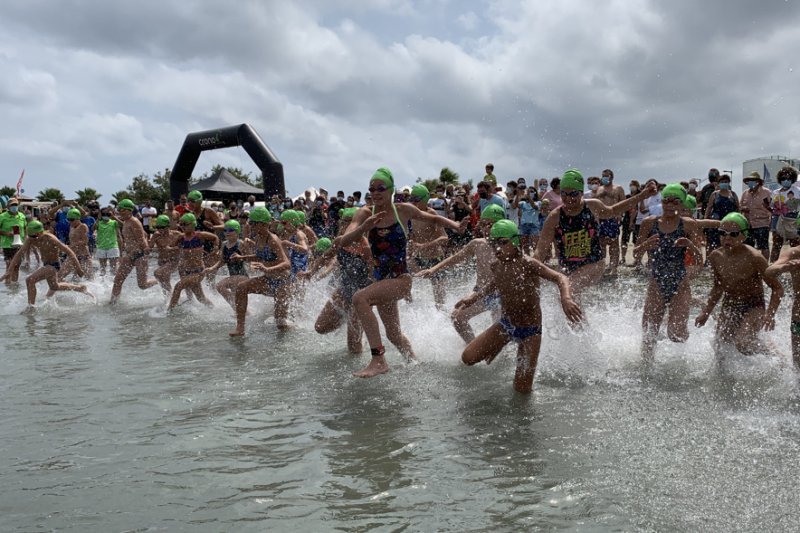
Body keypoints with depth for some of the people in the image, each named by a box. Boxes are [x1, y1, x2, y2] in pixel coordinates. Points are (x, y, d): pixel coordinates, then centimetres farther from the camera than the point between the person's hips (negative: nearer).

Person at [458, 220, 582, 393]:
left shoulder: (527, 264, -23)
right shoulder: (496, 266, -3)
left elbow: (560, 277, -32)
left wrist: (566, 298, -52)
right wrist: (474, 297, 12)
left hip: (530, 331, -5)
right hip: (505, 325, 5)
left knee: (522, 389, -3)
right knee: (468, 358, -8)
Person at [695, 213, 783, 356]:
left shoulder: (754, 258, -21)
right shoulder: (715, 257, -5)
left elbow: (777, 288, -14)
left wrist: (769, 314, -28)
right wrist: (705, 312, 9)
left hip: (753, 308, -5)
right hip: (728, 307, 5)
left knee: (742, 344, -26)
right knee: (720, 347, 3)